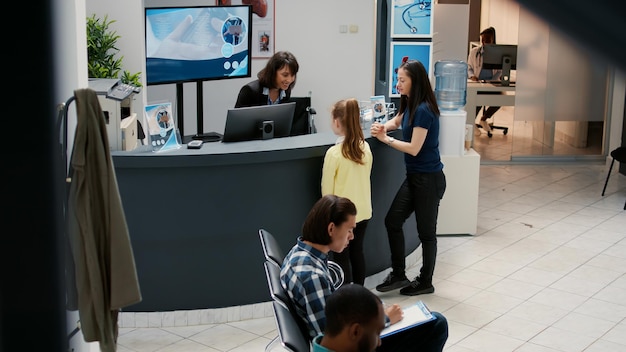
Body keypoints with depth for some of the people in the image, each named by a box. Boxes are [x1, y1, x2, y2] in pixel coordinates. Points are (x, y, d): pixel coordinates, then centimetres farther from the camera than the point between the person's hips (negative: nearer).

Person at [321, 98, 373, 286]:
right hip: (363, 210, 6)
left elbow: (327, 187, -10)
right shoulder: (365, 147, -3)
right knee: (357, 251, 18)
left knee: (341, 257, 6)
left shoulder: (334, 152, -19)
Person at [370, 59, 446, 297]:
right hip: (414, 177, 9)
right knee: (392, 221, 6)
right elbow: (397, 121, 25)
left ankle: (425, 282, 19)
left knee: (426, 231, 4)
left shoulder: (423, 110, -21)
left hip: (429, 179, -9)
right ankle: (398, 275, 16)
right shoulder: (410, 104, 6)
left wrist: (385, 139, -14)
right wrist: (383, 127, 2)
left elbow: (414, 148, -21)